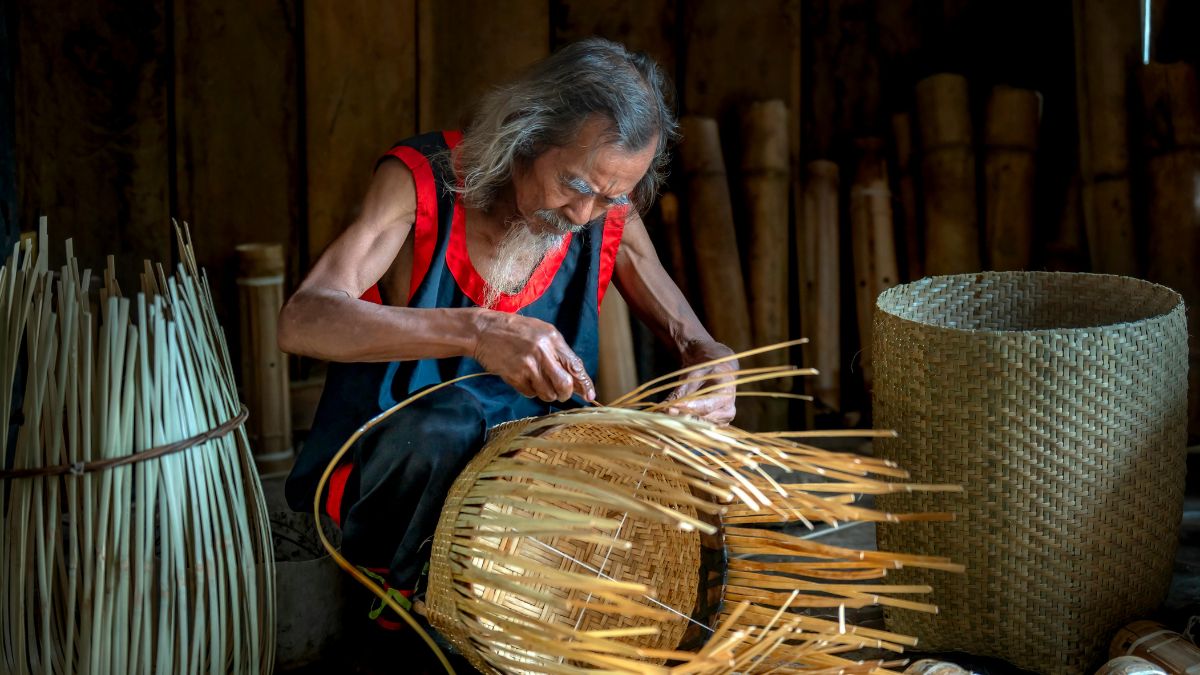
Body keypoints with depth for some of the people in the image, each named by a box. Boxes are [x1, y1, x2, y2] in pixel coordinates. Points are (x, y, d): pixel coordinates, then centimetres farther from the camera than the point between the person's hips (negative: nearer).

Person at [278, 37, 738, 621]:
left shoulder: (610, 219, -3)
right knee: (447, 422, -37)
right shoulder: (421, 180, -16)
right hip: (388, 477, -4)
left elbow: (692, 338, 6)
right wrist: (476, 331, -45)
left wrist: (717, 365, -21)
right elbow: (302, 320, -31)